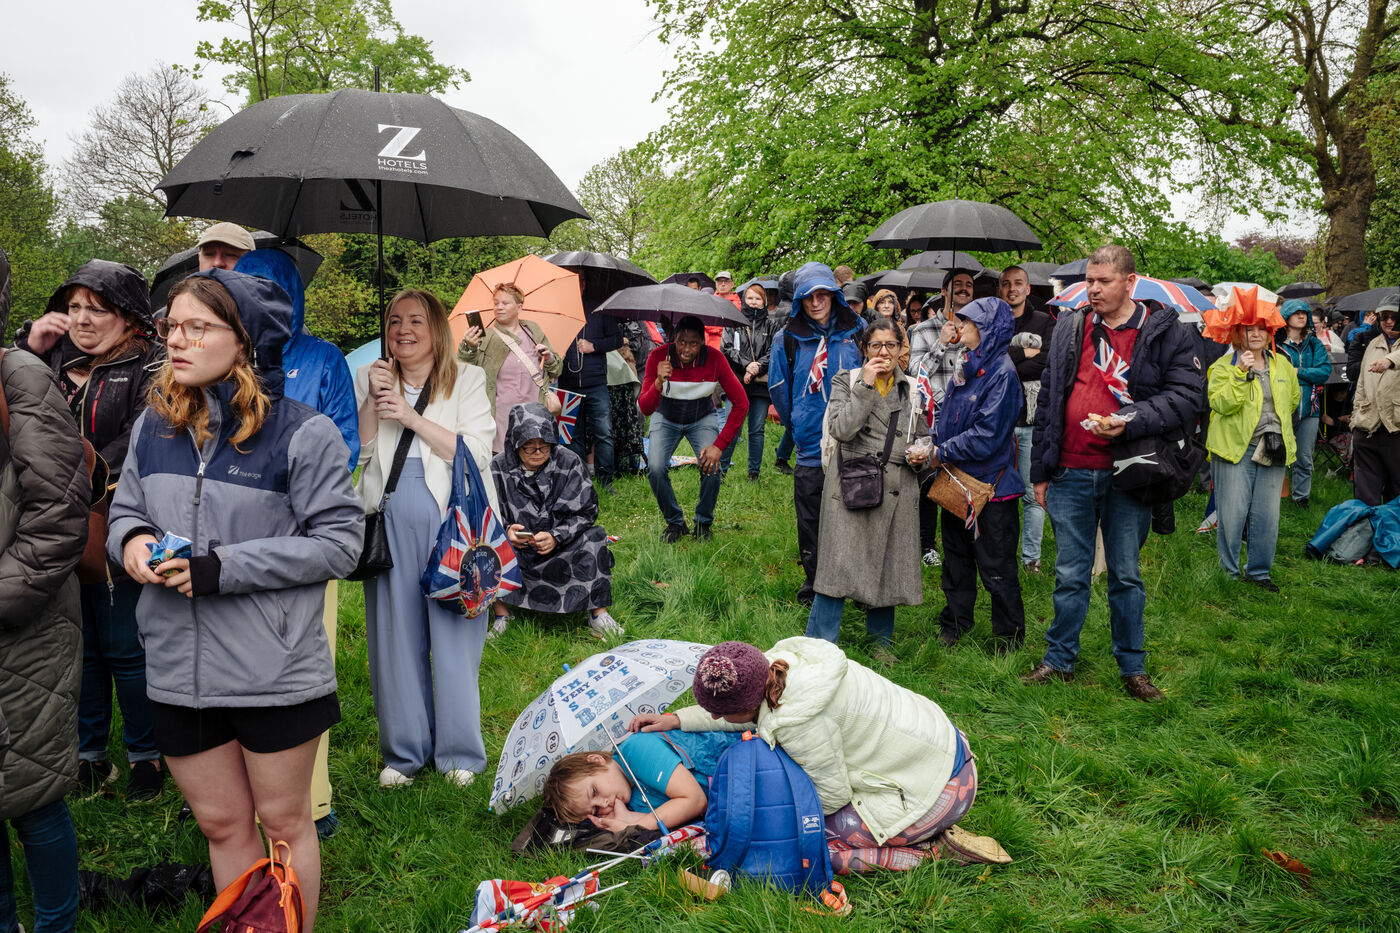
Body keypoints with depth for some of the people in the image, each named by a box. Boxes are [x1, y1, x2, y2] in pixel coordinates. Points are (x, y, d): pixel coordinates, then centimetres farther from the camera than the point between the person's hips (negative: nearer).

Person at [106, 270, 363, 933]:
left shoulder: (302, 433, -11)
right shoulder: (152, 425, 6)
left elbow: (340, 541, -13)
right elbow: (125, 510, 17)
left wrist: (223, 567, -20)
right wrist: (131, 540, -8)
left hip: (275, 671, -5)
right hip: (179, 669, 5)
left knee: (283, 820, 13)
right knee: (221, 823, 19)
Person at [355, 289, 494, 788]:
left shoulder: (466, 379, 3)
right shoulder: (369, 378, 11)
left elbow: (478, 453, -9)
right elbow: (358, 452, 6)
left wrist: (413, 417, -14)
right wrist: (373, 402, -8)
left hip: (450, 520, -2)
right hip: (391, 519, 3)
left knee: (454, 633, 2)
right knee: (396, 635, 8)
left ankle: (459, 751, 18)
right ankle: (405, 750, 23)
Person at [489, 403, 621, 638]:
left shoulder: (569, 463, -9)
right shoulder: (499, 467, -8)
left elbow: (585, 512, -9)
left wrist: (555, 537, -25)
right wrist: (505, 530, -28)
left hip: (561, 550, 0)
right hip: (516, 551, 0)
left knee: (594, 537, -26)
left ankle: (599, 615, -19)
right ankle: (502, 615, -14)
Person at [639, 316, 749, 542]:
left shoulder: (715, 360, -25)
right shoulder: (658, 357, -26)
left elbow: (741, 403, -19)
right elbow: (645, 408, -28)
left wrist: (719, 445, -24)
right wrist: (659, 382, -49)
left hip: (702, 418, 0)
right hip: (666, 418, 0)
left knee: (711, 468, -22)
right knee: (655, 468, -22)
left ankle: (704, 522, 6)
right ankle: (674, 522, 5)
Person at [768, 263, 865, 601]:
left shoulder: (857, 333, 2)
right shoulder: (787, 340, 1)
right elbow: (778, 388, 11)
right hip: (811, 447, 0)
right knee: (810, 523, 6)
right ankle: (813, 580, 23)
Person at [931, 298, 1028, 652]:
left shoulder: (1001, 373, -16)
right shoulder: (967, 367, 9)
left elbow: (987, 434, -21)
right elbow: (948, 417, 15)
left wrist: (943, 453, -16)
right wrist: (932, 447, -3)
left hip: (991, 487, -8)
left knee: (996, 569, 3)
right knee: (956, 559, 18)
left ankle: (1009, 637, 18)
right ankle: (954, 625, 33)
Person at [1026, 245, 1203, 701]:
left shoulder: (1165, 332, -1)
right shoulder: (1069, 328, 9)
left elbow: (1187, 397, -7)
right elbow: (1047, 401, 12)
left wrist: (1131, 421, -21)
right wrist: (1040, 471, 11)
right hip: (1071, 475, 2)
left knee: (1126, 576, 10)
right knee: (1070, 574, 10)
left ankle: (1132, 667, 24)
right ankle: (1059, 660, 23)